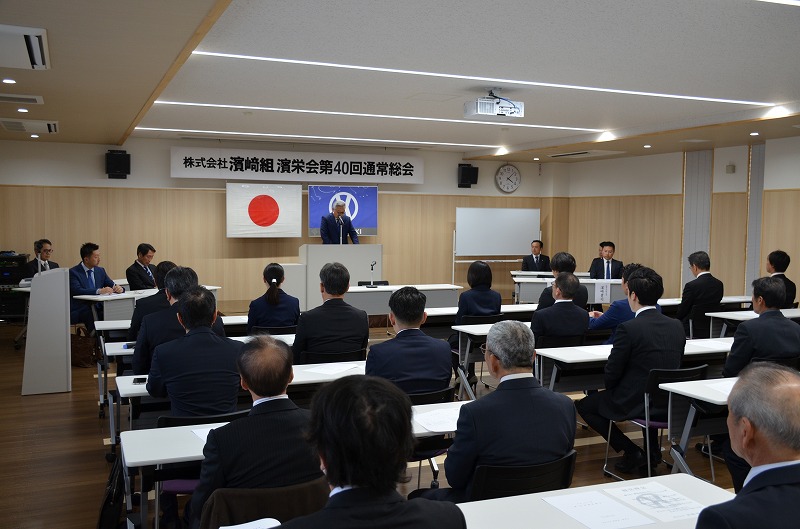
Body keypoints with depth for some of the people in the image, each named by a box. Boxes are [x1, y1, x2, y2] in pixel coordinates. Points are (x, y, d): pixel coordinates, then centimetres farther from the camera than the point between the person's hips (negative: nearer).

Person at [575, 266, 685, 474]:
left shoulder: (628, 328, -19)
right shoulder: (677, 326, 1)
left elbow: (612, 373, -12)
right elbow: (672, 366, 13)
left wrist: (612, 391, 11)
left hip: (636, 403, -7)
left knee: (583, 406, 15)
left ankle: (632, 452, 6)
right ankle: (652, 451, 31)